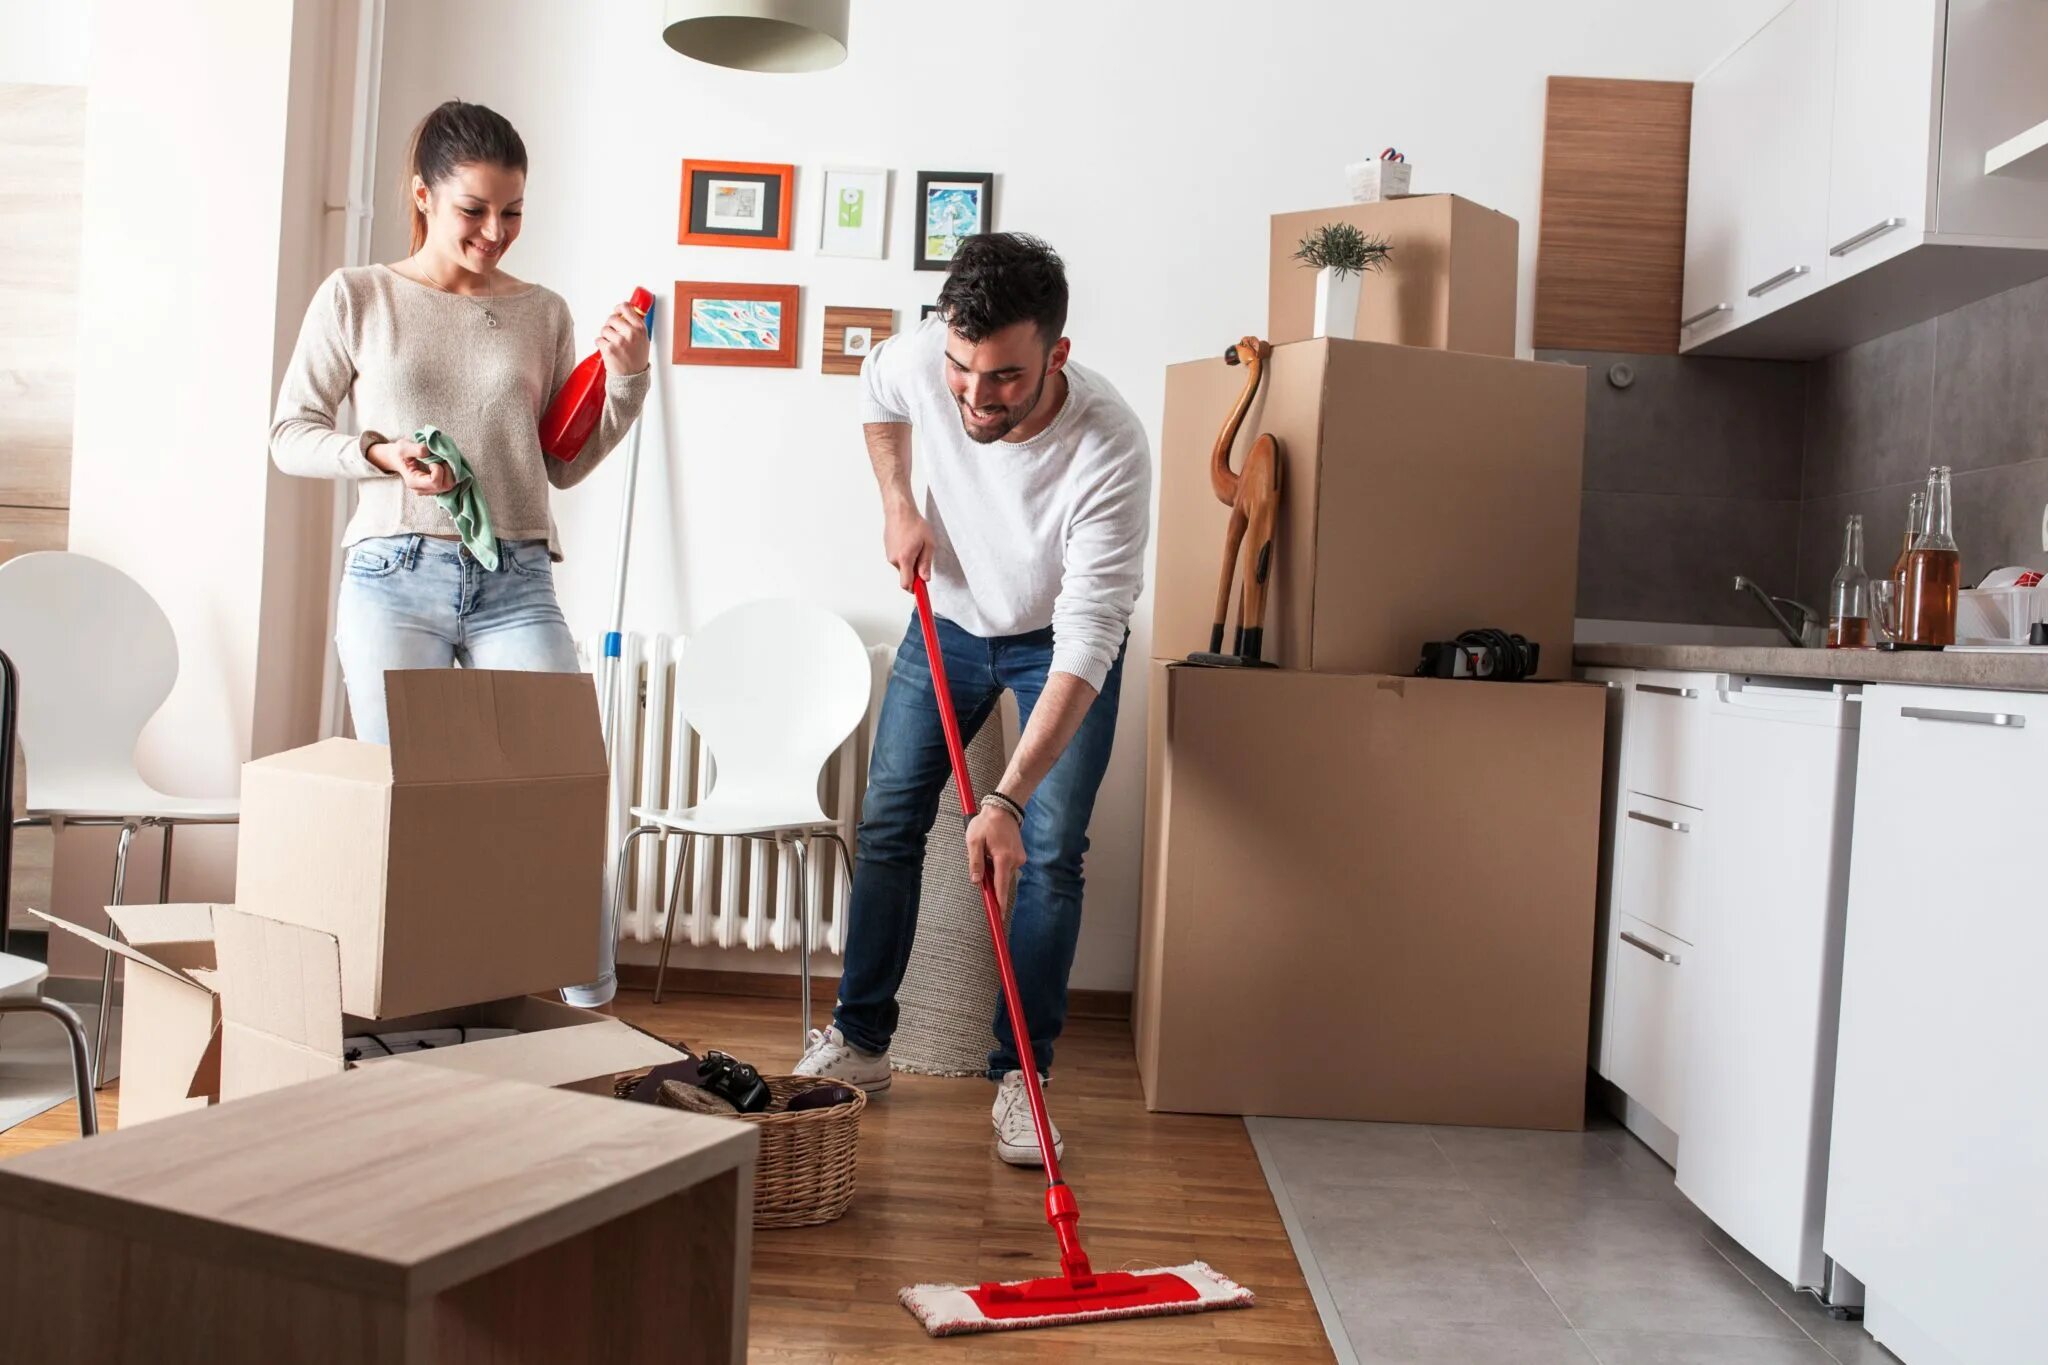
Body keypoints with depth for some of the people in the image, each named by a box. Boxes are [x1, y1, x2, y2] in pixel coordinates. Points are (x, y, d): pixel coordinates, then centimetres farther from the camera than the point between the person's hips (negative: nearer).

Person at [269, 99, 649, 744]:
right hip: (394, 577, -1)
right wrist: (379, 454, -10)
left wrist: (625, 381, 1)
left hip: (518, 585, 2)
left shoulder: (543, 312, 11)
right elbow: (290, 434, 8)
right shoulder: (356, 297, 6)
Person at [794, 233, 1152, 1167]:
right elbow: (875, 393, 4)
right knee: (888, 823, 3)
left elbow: (1084, 651, -40)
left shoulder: (1109, 450, -39)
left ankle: (1020, 1077, 1)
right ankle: (859, 1041, 16)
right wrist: (898, 505, -8)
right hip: (949, 616, 4)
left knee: (1049, 853, -11)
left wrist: (1008, 799, -45)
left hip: (1059, 638, -3)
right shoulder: (920, 361, -26)